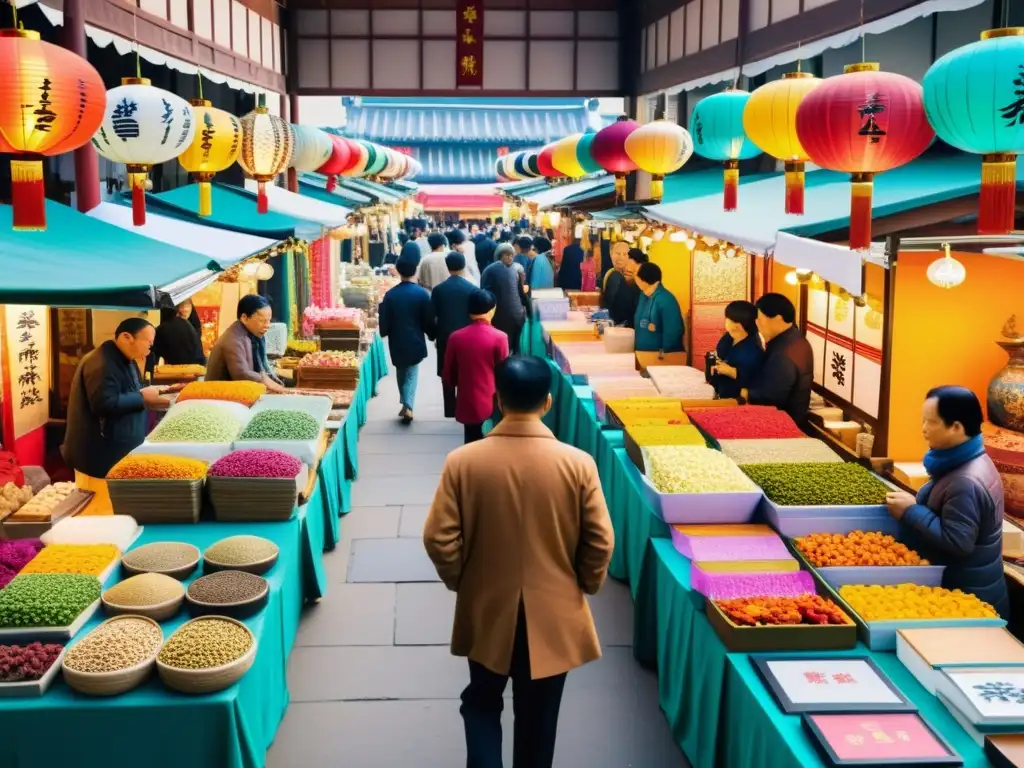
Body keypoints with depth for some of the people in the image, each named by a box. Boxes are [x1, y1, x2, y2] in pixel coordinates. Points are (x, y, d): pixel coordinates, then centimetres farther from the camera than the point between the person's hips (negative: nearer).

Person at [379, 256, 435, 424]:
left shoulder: (390, 294, -7)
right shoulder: (422, 293, -11)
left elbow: (384, 322, -3)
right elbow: (429, 320, -7)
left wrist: (384, 332, 18)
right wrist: (431, 335, 11)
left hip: (397, 342, 1)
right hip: (415, 341, -1)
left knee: (401, 373, 19)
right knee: (411, 374, 8)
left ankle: (405, 404, 26)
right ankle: (408, 405, -7)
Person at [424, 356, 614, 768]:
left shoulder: (463, 461, -13)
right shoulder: (578, 463, -14)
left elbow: (439, 539, -11)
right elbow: (600, 542, -10)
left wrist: (460, 583, 7)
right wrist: (585, 586, 9)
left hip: (486, 610, 0)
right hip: (553, 615, 0)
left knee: (482, 703, 22)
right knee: (537, 716, 17)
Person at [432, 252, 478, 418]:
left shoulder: (438, 289, -6)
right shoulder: (473, 289, -8)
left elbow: (432, 317, -2)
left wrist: (435, 336, 13)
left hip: (445, 338, 0)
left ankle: (450, 411, 10)